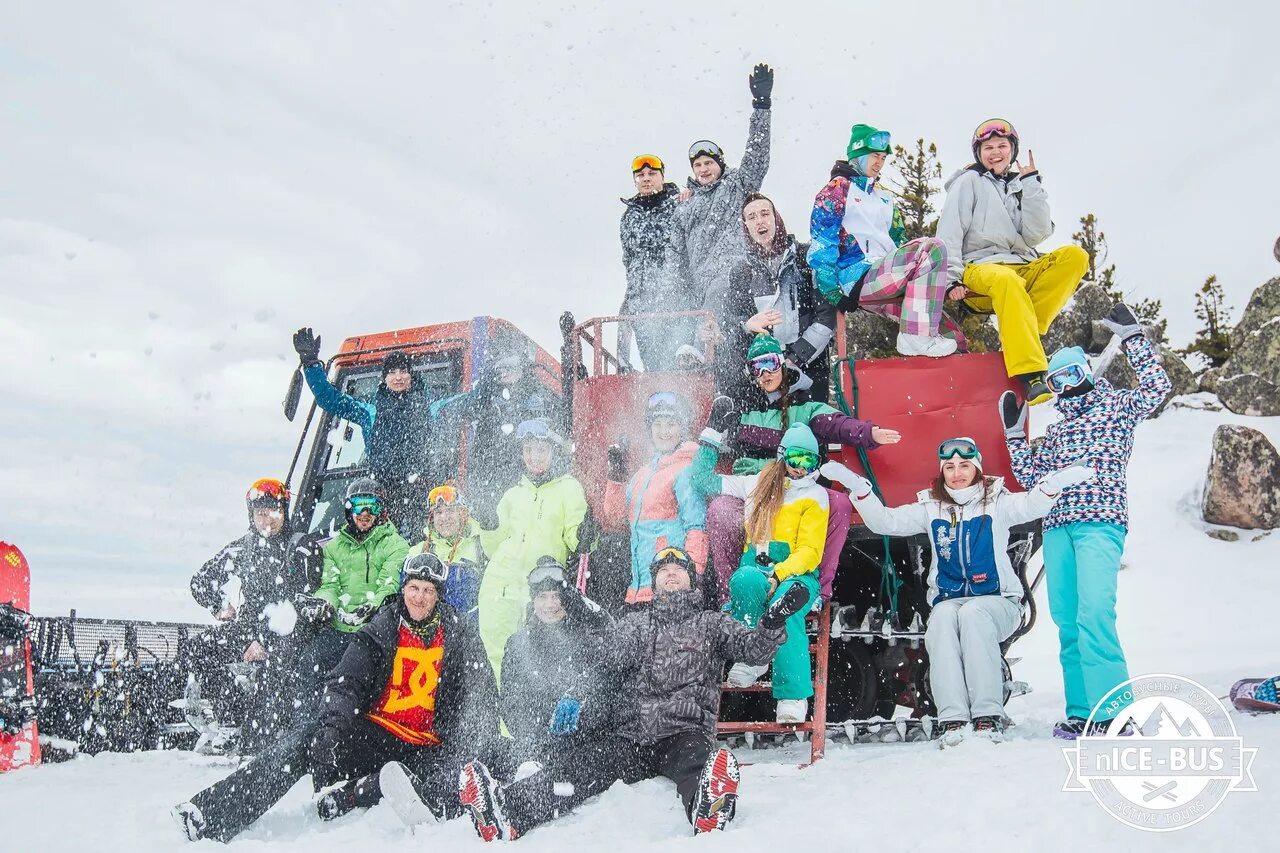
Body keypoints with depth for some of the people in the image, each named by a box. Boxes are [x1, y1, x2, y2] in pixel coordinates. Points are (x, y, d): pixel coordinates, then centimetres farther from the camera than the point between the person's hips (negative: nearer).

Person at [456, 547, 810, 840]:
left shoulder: (712, 623, 17)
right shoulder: (635, 622, 23)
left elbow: (754, 649, 2)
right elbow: (608, 661, 11)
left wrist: (775, 619, -18)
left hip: (686, 733, -2)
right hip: (632, 737, 2)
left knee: (694, 759, -37)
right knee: (585, 762, -25)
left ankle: (707, 813, -71)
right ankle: (507, 812, -46)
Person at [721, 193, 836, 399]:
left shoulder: (808, 258, 2)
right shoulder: (741, 271, 13)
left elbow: (827, 316, -3)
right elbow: (727, 318, 9)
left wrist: (794, 359, -9)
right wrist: (747, 325, -14)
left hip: (808, 363, -2)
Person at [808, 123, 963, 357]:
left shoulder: (884, 197, 28)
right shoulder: (839, 188, 5)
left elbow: (898, 241, 29)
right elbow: (821, 244, -4)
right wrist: (832, 292, -13)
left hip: (888, 275, 7)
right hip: (858, 278, -7)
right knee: (933, 248, -26)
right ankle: (917, 337, -29)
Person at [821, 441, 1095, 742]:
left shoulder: (996, 502, 5)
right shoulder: (931, 508, 12)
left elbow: (1031, 506, -15)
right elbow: (885, 521, 3)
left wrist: (1054, 483, -38)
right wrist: (857, 486, -13)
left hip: (997, 601, -2)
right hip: (948, 600, 2)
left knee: (973, 613, -34)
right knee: (942, 617, -32)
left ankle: (989, 716, -35)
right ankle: (952, 718, -37)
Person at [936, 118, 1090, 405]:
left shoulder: (1023, 187, 20)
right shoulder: (969, 182, 10)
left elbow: (1036, 235, 3)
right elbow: (949, 234, -1)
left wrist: (1031, 183, 1)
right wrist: (951, 278, -16)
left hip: (1025, 270, 5)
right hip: (980, 269, -5)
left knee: (1075, 256, -20)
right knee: (1007, 281, -39)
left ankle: (1024, 334, -27)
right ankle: (1032, 376, -48)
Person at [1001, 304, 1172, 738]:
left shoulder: (1117, 405, 13)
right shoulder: (1055, 430, 27)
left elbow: (1157, 387, -4)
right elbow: (1030, 477, 23)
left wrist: (1132, 336, 1)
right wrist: (1014, 432, 19)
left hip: (1100, 522, -6)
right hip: (1057, 527, 6)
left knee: (1094, 614, -21)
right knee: (1067, 621, 0)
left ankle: (1112, 715, -20)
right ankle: (1081, 714, 2)